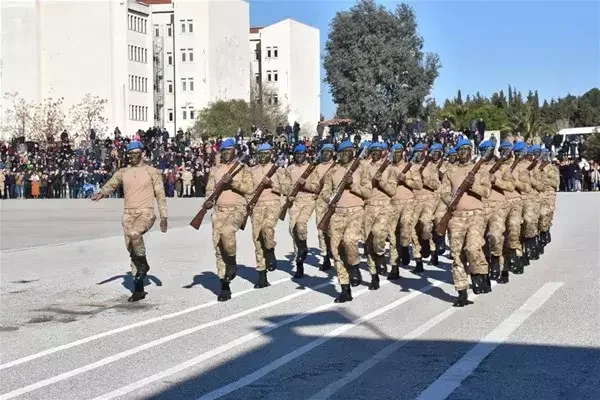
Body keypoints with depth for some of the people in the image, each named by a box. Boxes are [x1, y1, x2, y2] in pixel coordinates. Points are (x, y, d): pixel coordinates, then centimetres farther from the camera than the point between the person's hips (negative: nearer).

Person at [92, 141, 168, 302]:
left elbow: (160, 194, 2)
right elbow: (111, 184, 0)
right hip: (128, 213, 4)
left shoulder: (152, 172, 2)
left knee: (134, 233, -35)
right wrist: (101, 193, -23)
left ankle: (143, 264, -10)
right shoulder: (122, 172, 11)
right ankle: (138, 289, 13)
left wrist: (163, 216, -4)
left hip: (146, 213, -4)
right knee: (132, 251, 4)